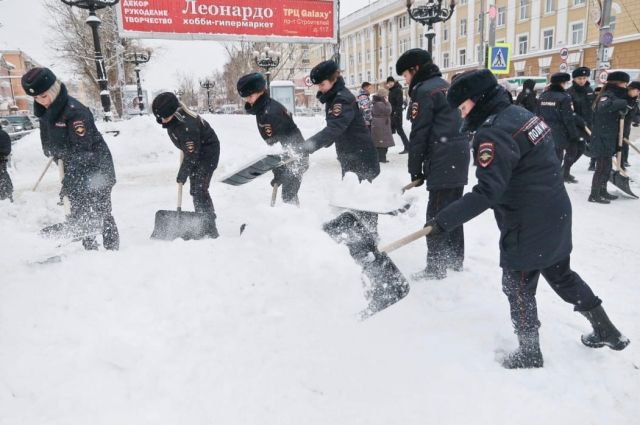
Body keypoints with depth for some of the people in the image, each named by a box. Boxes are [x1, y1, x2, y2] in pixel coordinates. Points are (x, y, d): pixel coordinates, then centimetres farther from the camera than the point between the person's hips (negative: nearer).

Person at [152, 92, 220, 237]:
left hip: (207, 152, -10)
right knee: (195, 190, 11)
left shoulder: (187, 126, -35)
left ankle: (210, 230, -14)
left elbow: (191, 156, -28)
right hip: (194, 151, 10)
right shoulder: (172, 116, -10)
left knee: (199, 189, -17)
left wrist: (182, 176, -19)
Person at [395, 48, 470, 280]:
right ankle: (455, 259, 26)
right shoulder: (445, 85, 20)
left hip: (443, 160, -10)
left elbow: (419, 134, -12)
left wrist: (415, 169, -5)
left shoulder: (424, 90, -9)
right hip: (459, 155, 10)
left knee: (437, 213, -4)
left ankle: (436, 267, 2)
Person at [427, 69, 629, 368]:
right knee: (561, 275, 25)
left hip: (527, 228, -9)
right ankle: (607, 331, 40)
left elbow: (487, 193, -29)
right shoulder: (523, 113, 7)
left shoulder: (493, 133, -23)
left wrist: (444, 220, -28)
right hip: (557, 215, 9)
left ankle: (529, 353, 24)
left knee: (518, 286, 8)